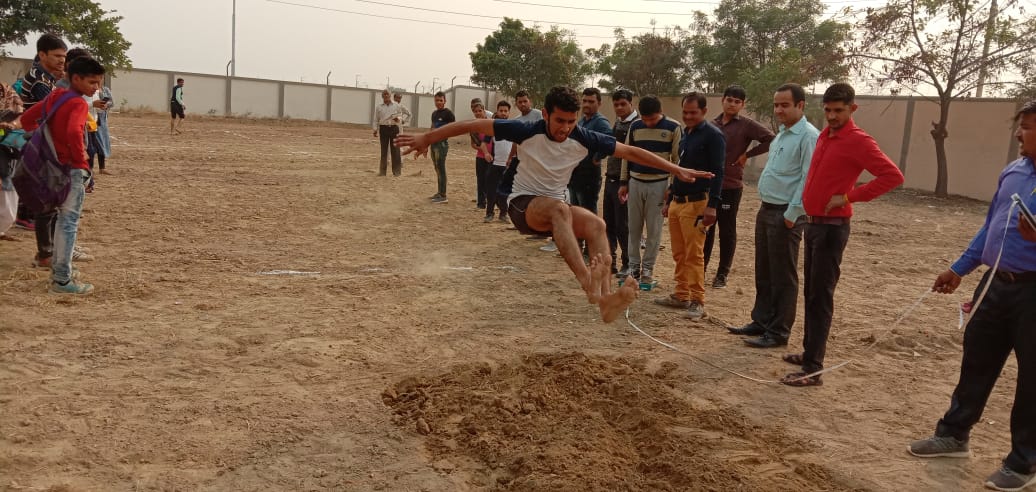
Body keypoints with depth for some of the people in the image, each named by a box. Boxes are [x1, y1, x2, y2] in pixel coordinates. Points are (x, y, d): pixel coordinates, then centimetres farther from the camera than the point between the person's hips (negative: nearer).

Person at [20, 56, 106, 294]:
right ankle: (62, 280, 1)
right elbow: (73, 133, -32)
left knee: (63, 219, 20)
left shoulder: (54, 97, 9)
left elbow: (26, 119, 14)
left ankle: (58, 269, 30)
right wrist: (82, 160, -19)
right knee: (69, 223, -3)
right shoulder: (79, 104, -16)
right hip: (72, 169, -9)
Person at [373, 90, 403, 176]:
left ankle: (397, 171, 2)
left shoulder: (396, 106, 6)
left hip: (394, 128, -1)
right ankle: (382, 171, 9)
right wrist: (375, 129, -2)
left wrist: (398, 119, -15)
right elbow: (376, 120, 9)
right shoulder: (379, 107, 8)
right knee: (384, 150, 3)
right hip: (384, 129, 1)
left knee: (395, 150, -3)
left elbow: (400, 116, 8)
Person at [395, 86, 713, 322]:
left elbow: (630, 152, -3)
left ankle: (606, 300, -40)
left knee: (596, 224, -25)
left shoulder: (583, 139, -9)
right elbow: (473, 125, -14)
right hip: (523, 204, -4)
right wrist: (426, 139, -15)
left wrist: (676, 170, -4)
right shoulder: (527, 132, -17)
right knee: (559, 208, -37)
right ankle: (588, 284, -53)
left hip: (556, 208, 4)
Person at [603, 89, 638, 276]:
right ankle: (611, 261, 20)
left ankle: (628, 265, 11)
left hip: (624, 182, -7)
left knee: (623, 226, -1)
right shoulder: (616, 124, 12)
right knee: (608, 225, 10)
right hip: (610, 180, 7)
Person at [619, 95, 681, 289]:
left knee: (654, 229, 2)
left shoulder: (673, 128, -7)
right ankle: (634, 266, 17)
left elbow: (678, 159, -4)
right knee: (634, 227, 7)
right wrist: (623, 182, 9)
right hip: (635, 182, 3)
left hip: (659, 184, -3)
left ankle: (648, 268, 12)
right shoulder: (635, 126, 3)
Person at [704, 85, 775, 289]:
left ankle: (722, 274, 14)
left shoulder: (747, 125, -5)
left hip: (730, 186, -4)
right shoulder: (713, 124, 9)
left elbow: (771, 140, -11)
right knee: (706, 228, 11)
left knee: (727, 231, 5)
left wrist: (747, 154, -9)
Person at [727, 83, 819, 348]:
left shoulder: (809, 136, -14)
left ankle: (778, 332, 10)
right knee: (763, 272, 16)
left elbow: (808, 180, -20)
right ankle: (761, 322, 27)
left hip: (786, 215, -9)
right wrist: (765, 206, 16)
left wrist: (792, 214, -20)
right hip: (766, 210, 9)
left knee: (783, 277, 1)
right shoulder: (781, 135, 15)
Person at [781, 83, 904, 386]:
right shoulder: (824, 136, 13)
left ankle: (813, 369, -6)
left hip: (832, 227, -8)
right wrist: (811, 197, 12)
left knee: (821, 297, -8)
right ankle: (810, 351, 26)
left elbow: (893, 176, -20)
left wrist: (850, 196, -19)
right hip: (812, 223, 8)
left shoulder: (858, 141, -13)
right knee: (811, 292, 15)